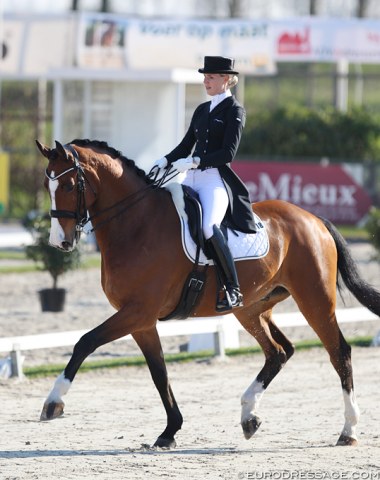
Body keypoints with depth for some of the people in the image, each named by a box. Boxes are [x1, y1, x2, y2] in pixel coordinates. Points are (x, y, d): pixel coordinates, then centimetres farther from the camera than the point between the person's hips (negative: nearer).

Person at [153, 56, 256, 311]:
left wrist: (194, 161, -21)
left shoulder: (235, 111, -2)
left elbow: (228, 153, -12)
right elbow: (186, 146, 21)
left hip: (216, 179, -8)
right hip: (192, 177, 8)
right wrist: (165, 161, 2)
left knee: (208, 226, -33)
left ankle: (234, 291, -27)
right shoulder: (202, 110, 20)